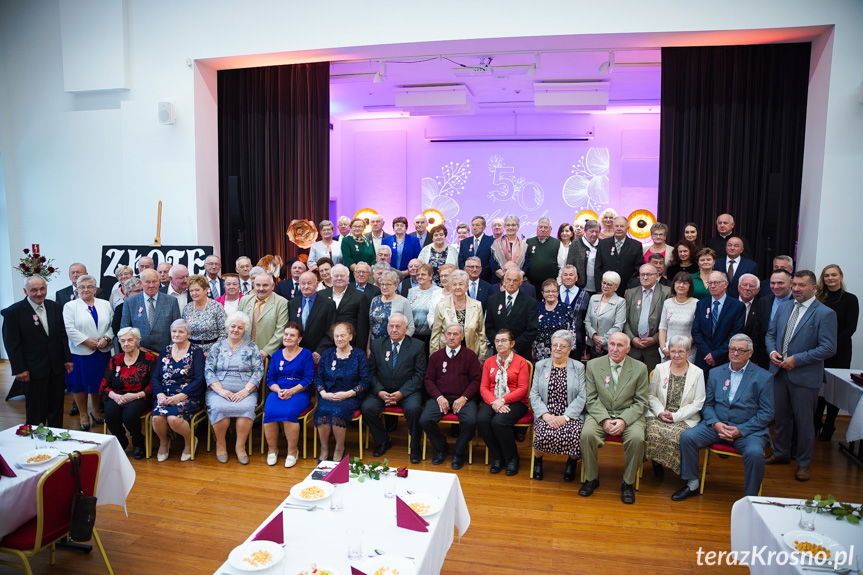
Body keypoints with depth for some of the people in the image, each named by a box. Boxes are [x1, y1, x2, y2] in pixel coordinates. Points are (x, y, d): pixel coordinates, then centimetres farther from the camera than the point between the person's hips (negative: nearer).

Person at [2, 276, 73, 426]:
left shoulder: (56, 307, 4)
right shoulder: (14, 312, -10)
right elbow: (12, 344, -9)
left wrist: (68, 359, 6)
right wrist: (19, 369, -12)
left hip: (57, 368, 4)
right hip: (34, 371, -4)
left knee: (57, 408, 14)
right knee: (35, 411, 6)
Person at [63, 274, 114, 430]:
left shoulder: (105, 305, 9)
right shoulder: (70, 306, 0)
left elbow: (112, 325, 5)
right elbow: (70, 329, -9)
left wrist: (106, 338, -12)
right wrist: (87, 341, -15)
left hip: (102, 352, 3)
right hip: (80, 352, -2)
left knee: (99, 382, 11)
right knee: (80, 383, 5)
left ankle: (96, 411, 27)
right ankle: (83, 414, 19)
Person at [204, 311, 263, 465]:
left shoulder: (252, 347, 11)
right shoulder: (217, 346, 13)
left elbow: (258, 371, 2)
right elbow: (208, 370, 4)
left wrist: (245, 391, -12)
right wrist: (221, 390, -12)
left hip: (245, 392, 0)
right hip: (219, 390, 1)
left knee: (246, 407, -32)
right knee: (219, 408, -31)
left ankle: (240, 446, -14)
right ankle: (220, 444, -7)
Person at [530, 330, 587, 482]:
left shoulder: (578, 367, 7)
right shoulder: (540, 365, 11)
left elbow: (582, 396, -2)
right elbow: (534, 394, 4)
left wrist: (565, 417, -14)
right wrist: (545, 415, -12)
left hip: (571, 415, 0)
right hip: (546, 414, 0)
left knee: (573, 436, -30)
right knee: (545, 435, -31)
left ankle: (572, 462, 6)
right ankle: (538, 459, 4)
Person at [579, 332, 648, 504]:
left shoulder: (639, 368, 1)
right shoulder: (593, 365, 2)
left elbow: (641, 402, 0)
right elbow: (591, 398, 0)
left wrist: (624, 420, -15)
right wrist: (604, 419, -15)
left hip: (629, 415, 0)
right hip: (600, 414, 0)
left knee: (637, 438, -30)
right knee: (586, 434, -28)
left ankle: (628, 482, -6)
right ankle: (591, 478, -5)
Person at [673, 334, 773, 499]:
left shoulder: (763, 377, 0)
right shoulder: (715, 373, 11)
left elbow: (766, 413, -3)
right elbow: (707, 404, 12)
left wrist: (741, 430, -14)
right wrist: (716, 423, -9)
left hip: (748, 429, -3)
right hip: (717, 425, 3)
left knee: (754, 453, -33)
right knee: (687, 437, -19)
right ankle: (692, 485, -2)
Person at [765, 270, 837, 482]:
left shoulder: (825, 313, -12)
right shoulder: (784, 307, 7)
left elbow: (828, 348, -16)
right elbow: (771, 334, 14)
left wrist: (797, 360, -18)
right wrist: (772, 351, -6)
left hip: (804, 376, -5)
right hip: (779, 372, 6)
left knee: (804, 421, 8)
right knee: (780, 417, 18)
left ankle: (804, 463, 24)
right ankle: (780, 454, 35)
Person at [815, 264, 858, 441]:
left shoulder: (850, 299, -2)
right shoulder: (819, 298, 6)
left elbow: (850, 328, -7)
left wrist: (831, 345, -14)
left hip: (839, 352, -2)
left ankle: (828, 428, 17)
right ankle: (815, 425, 19)